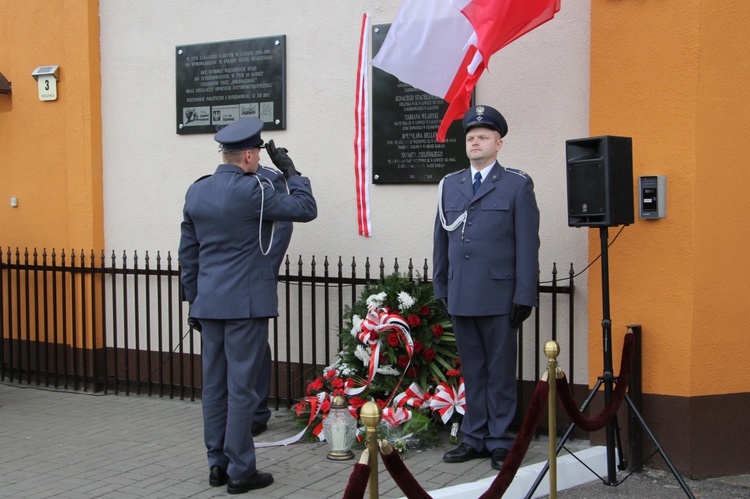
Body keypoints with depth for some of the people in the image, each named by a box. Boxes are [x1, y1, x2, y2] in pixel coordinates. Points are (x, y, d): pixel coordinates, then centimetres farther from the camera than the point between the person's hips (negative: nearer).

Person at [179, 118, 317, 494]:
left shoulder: (196, 191, 8)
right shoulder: (252, 190, -13)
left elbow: (187, 252, 12)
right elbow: (306, 209, -7)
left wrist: (193, 298, 19)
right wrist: (290, 171, 4)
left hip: (209, 303, 7)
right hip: (246, 303, -7)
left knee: (214, 385, 11)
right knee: (241, 388, -2)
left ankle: (217, 464, 20)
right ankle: (239, 471, 4)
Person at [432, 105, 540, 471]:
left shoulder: (517, 185, 0)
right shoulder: (449, 185, 13)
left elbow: (527, 246, -4)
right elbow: (441, 241, 15)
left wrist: (524, 297, -9)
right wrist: (440, 288, 11)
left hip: (498, 296, -4)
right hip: (460, 297, 4)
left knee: (500, 372, 4)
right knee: (472, 371, 12)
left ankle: (500, 441, 13)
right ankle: (475, 438, 21)